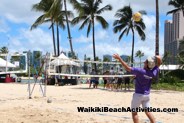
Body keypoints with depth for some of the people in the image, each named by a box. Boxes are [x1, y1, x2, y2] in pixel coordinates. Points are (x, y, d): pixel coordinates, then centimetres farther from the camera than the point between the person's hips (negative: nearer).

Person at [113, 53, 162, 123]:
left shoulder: (140, 71, -22)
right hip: (147, 95, 5)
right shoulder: (153, 72, -9)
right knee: (147, 111, 15)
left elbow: (127, 68, -21)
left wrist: (119, 58, -18)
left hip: (138, 94, -5)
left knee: (134, 112, 6)